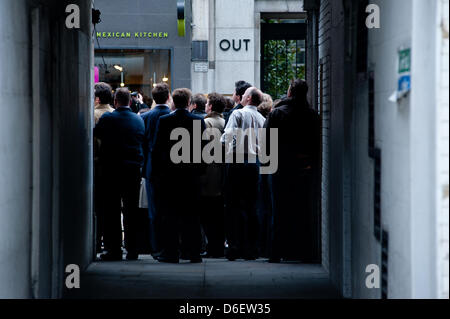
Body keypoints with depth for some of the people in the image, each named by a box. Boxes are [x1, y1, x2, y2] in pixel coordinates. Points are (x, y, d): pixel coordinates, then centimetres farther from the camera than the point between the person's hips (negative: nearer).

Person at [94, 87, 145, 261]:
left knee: (112, 210, 3)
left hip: (112, 169, -3)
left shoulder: (107, 118, -6)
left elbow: (95, 135, 5)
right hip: (134, 170, 3)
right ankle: (132, 250, 8)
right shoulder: (139, 120, 4)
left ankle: (114, 249, 1)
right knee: (131, 210, 8)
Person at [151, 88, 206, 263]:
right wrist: (200, 169, 13)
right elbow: (203, 147, 3)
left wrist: (156, 171, 2)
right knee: (191, 214, 7)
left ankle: (170, 252, 3)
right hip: (191, 173, 2)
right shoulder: (198, 120, -1)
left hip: (169, 172, -2)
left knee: (170, 213, 3)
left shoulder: (164, 121, -6)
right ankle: (193, 252, 8)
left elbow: (157, 148, -4)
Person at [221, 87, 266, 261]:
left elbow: (227, 136, -12)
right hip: (255, 163, 5)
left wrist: (226, 154, 2)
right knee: (251, 206, 7)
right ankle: (251, 249, 7)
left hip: (238, 162, -5)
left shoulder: (238, 114, -3)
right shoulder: (262, 119, 12)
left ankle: (234, 247, -5)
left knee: (234, 205, -1)